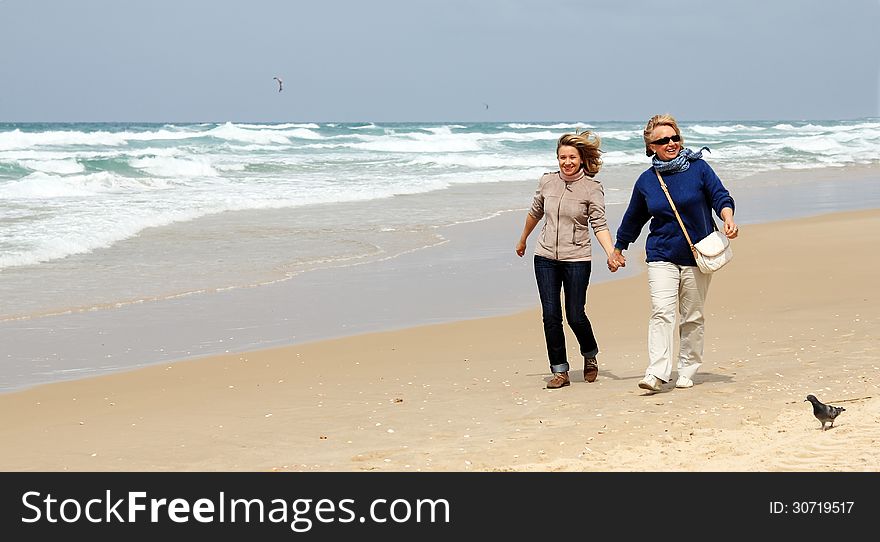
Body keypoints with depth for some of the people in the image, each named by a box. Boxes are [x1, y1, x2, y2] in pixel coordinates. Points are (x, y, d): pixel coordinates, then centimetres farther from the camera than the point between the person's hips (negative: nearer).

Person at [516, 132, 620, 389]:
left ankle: (590, 355, 30)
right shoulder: (547, 182, 4)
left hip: (577, 259, -3)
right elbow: (535, 212, 21)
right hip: (545, 258, 3)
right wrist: (522, 240, 32)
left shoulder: (592, 188, -6)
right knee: (551, 316, -1)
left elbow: (600, 225, -10)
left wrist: (611, 253, -24)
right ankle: (560, 370, 9)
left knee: (575, 316, 0)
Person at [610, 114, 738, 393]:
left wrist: (728, 218, -23)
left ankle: (688, 370, 19)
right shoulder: (646, 180, 5)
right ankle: (656, 373, -22)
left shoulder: (698, 167, 0)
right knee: (661, 312, -15)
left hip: (697, 255, 0)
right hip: (661, 256, 0)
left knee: (692, 316, 6)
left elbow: (720, 196, -2)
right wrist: (619, 248, 28)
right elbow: (633, 218, 18)